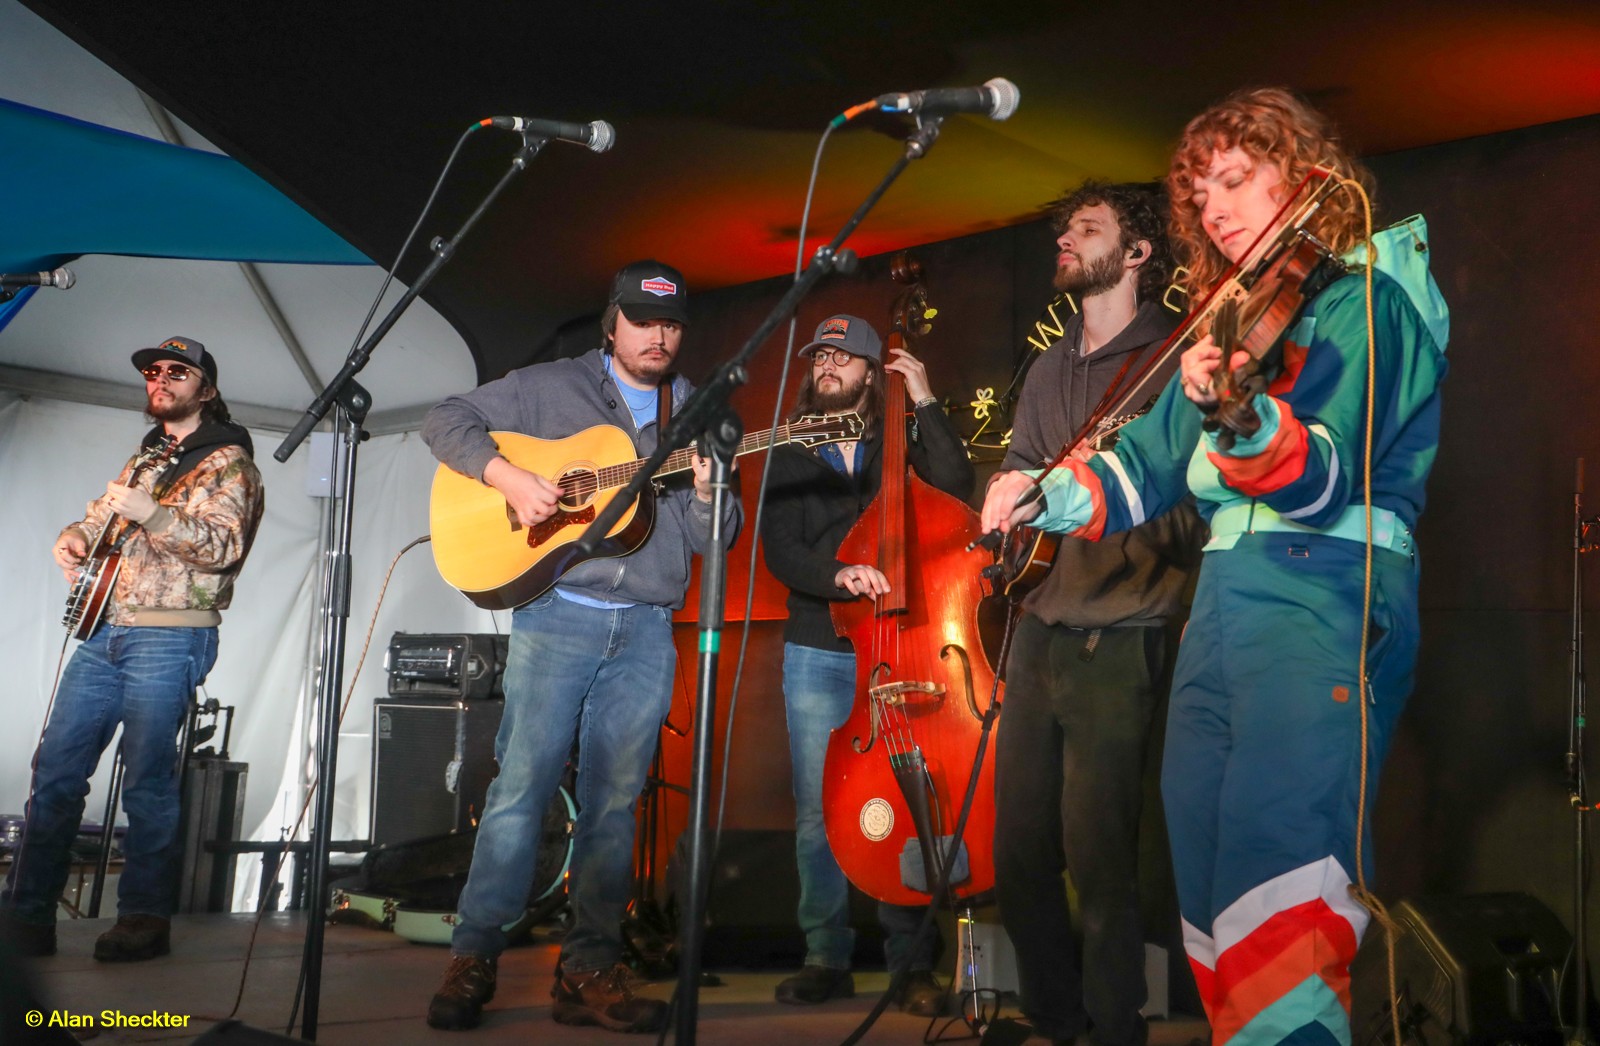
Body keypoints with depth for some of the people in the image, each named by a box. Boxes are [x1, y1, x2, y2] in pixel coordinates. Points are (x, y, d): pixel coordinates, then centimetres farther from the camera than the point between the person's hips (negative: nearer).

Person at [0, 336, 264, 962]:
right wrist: (73, 539, 9)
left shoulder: (228, 460, -1)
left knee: (147, 780, -7)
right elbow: (98, 516, 32)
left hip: (169, 638, -7)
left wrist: (150, 513, -23)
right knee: (55, 769, 5)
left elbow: (225, 547, -14)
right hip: (103, 631, 8)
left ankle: (145, 921, 3)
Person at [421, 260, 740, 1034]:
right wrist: (507, 476, -14)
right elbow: (447, 421, 2)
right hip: (557, 615, -3)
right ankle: (472, 960, 3)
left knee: (614, 799, 4)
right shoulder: (551, 387, 6)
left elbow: (714, 541, 13)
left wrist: (706, 496, -10)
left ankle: (589, 970, 10)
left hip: (645, 629, 3)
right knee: (521, 786, -5)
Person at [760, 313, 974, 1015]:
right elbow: (780, 552, -2)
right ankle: (827, 958, 13)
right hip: (818, 653, 1)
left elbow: (957, 489, -10)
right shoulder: (790, 458, 11)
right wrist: (838, 575, -21)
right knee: (817, 812, 1)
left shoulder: (901, 449, 10)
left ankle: (911, 964, 5)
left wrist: (925, 401, -7)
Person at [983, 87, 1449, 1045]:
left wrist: (1240, 417, -35)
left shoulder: (1366, 297, 0)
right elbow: (1150, 465, 24)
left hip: (1326, 593, -7)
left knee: (1277, 833, -25)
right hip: (1224, 597, 7)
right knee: (1207, 866, 2)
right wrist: (1047, 497, 7)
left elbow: (1322, 476, -15)